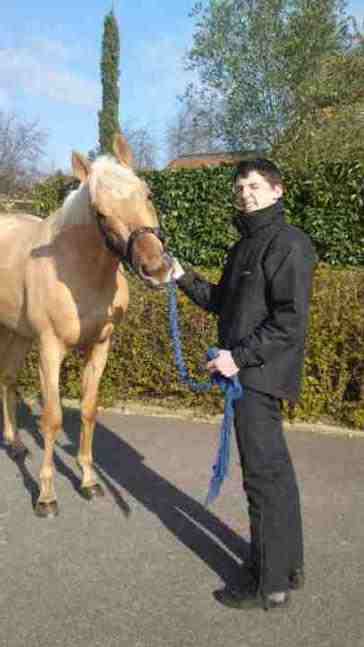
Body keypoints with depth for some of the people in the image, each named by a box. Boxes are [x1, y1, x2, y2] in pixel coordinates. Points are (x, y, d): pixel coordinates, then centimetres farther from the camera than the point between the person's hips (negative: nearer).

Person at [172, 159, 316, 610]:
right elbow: (222, 302, 22)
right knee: (275, 471, 18)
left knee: (263, 476, -1)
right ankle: (289, 564, 34)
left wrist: (240, 356, -22)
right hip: (247, 373, 10)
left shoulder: (288, 244, -13)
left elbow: (291, 321, -20)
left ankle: (270, 584, 15)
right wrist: (184, 278, 9)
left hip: (260, 375, -10)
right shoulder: (244, 246, 16)